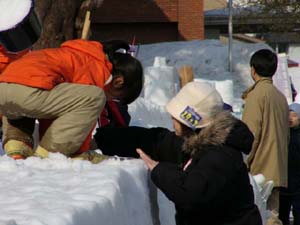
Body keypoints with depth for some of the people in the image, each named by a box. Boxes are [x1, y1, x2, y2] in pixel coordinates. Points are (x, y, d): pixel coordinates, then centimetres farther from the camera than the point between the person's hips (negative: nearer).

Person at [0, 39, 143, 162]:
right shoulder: (100, 70, 3)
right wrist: (79, 154, 14)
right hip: (28, 89, -10)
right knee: (95, 98, -9)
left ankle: (16, 143, 16)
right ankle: (50, 153, -7)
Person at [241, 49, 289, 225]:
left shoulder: (257, 94, -9)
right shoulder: (281, 96, 13)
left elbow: (252, 134, -14)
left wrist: (243, 165, -8)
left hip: (260, 170, -7)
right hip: (278, 170, 7)